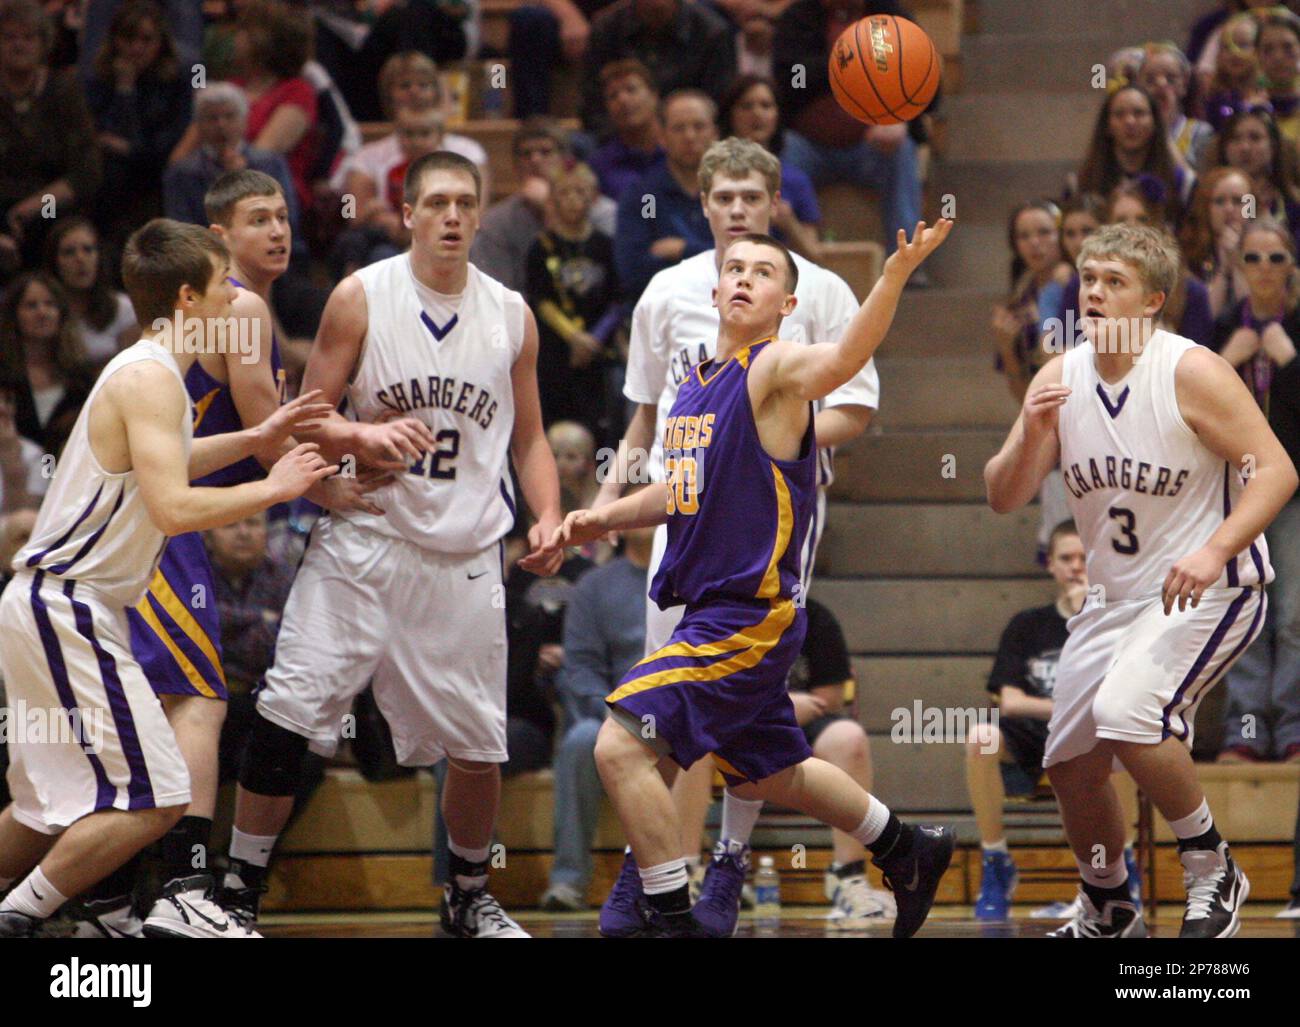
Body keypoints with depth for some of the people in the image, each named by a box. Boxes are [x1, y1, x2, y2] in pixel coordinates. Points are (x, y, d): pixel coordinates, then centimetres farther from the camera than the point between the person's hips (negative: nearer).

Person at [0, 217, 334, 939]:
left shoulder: (144, 371, 14)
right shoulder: (150, 377, -17)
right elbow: (173, 507, -26)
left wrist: (253, 440, 27)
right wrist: (272, 488, -14)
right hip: (67, 609, -11)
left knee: (58, 804, 20)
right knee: (153, 800, -10)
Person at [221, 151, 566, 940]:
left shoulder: (511, 315, 7)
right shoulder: (361, 298, -2)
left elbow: (529, 437, 15)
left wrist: (548, 518, -1)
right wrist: (365, 438, -21)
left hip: (465, 554, 3)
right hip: (364, 538, -2)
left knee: (479, 742, 4)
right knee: (289, 712, -12)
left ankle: (470, 897, 26)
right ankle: (240, 890, -2)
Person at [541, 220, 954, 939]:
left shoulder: (777, 368, -12)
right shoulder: (696, 383, 12)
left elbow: (844, 359, -35)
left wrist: (897, 271, -51)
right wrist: (601, 520, 14)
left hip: (751, 614, -9)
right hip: (707, 606, 9)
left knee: (620, 746, -17)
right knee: (768, 774, 24)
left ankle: (672, 918, -8)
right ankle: (906, 850, 44)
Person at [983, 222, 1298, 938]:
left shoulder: (1191, 372, -16)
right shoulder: (1058, 379, 1)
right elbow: (1002, 499, 1)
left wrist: (1215, 551, -31)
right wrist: (1032, 438, -19)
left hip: (1207, 587, -7)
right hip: (1116, 596, 7)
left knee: (1125, 713, -29)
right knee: (1071, 762, 9)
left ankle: (1213, 870, -10)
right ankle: (1107, 912, 35)